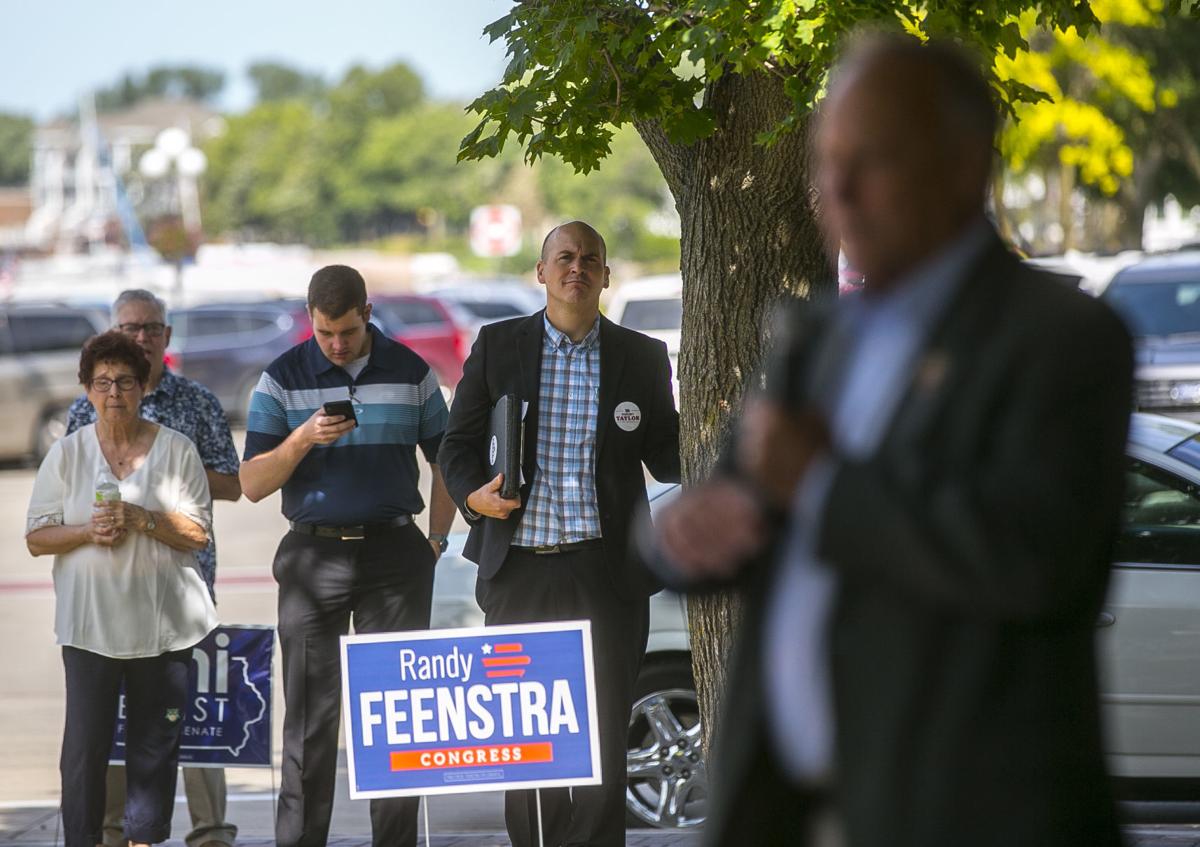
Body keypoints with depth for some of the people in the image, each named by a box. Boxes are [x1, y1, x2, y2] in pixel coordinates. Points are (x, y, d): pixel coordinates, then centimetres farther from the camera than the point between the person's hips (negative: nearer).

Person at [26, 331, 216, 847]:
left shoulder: (176, 450, 4)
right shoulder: (67, 454, 7)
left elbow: (198, 533, 0)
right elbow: (36, 537, 6)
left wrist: (140, 519, -15)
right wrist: (88, 532, -12)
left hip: (163, 623, 0)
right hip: (89, 624, 0)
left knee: (155, 743, 4)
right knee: (86, 743, -5)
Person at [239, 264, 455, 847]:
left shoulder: (410, 372, 5)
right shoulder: (284, 379, 2)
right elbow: (252, 484, -2)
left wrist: (435, 541, 7)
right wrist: (303, 438, -17)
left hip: (393, 553, 1)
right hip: (314, 553, -1)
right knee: (310, 712, -1)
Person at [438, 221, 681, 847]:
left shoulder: (642, 358, 8)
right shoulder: (497, 346, 7)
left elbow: (664, 459, 9)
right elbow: (458, 445, 10)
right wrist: (473, 494, -10)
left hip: (604, 571, -1)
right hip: (518, 569, 1)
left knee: (604, 739, -2)